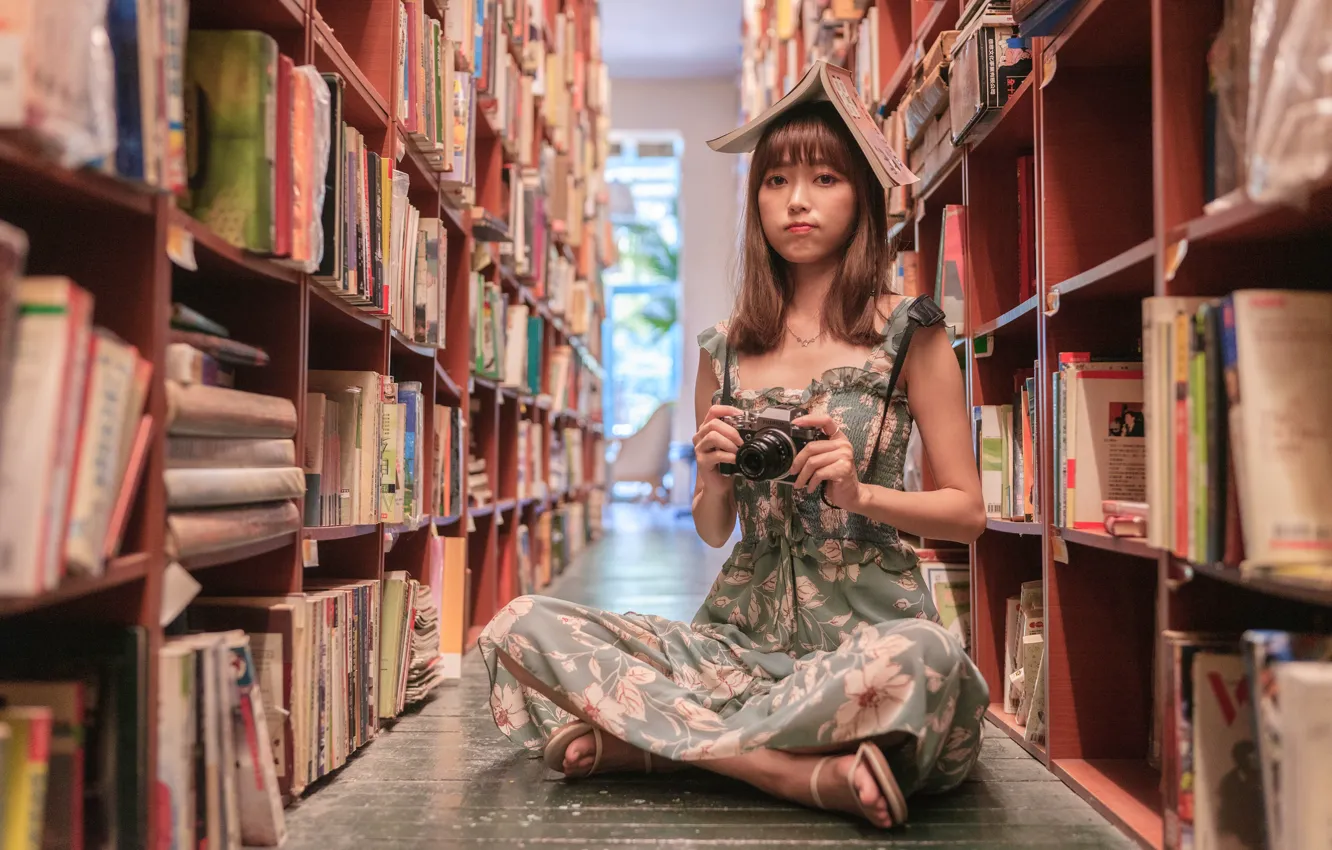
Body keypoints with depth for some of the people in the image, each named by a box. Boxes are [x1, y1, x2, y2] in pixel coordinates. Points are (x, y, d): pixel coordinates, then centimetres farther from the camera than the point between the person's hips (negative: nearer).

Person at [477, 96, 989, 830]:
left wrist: (859, 495, -16)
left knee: (921, 656, -41)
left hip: (867, 625, -3)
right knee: (518, 627, -15)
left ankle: (637, 740, -22)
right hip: (740, 630, 4)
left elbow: (968, 512, 2)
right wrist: (713, 478, -7)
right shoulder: (725, 349, 9)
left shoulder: (907, 332, 1)